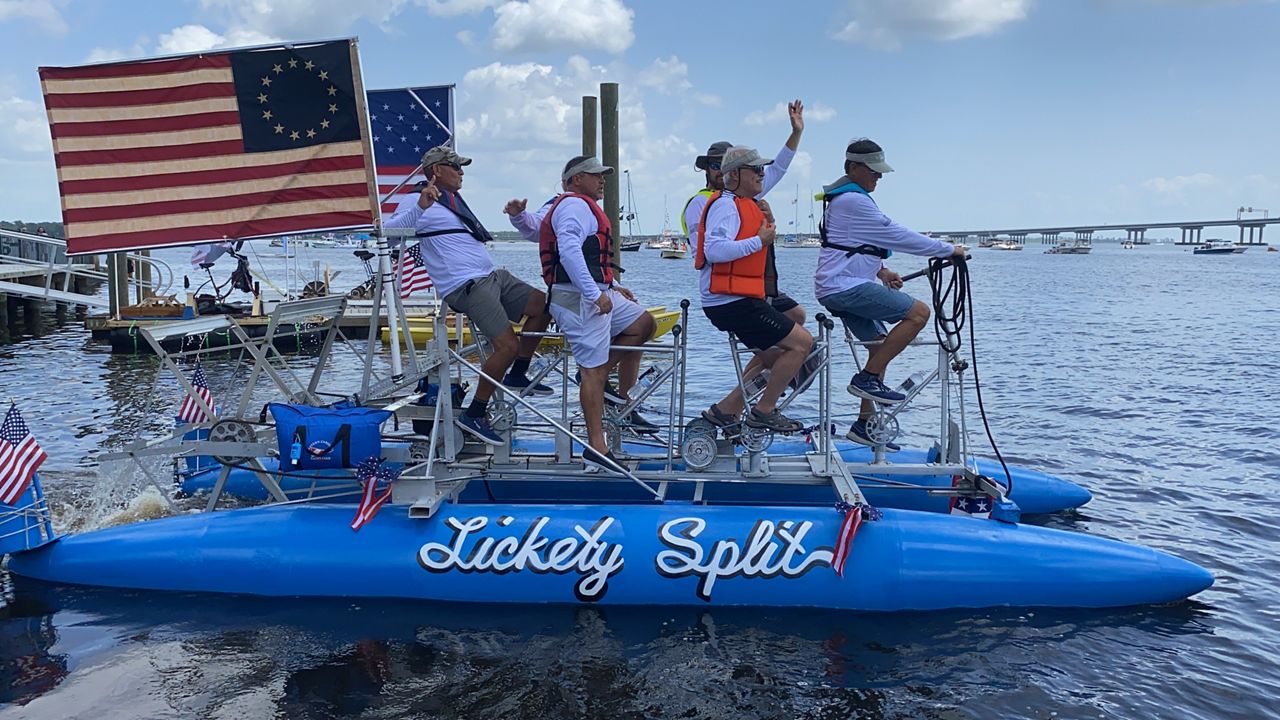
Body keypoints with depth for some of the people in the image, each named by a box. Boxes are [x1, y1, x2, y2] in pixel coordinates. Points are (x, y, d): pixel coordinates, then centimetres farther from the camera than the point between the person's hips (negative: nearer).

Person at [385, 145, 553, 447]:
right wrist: (419, 207, -34)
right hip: (466, 286, -10)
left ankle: (517, 376, 13)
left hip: (493, 276, 10)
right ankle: (473, 415, -7)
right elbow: (390, 229, -20)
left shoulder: (454, 201, 24)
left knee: (544, 305, 6)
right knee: (508, 346, -19)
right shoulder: (418, 202, -4)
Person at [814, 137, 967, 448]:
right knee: (918, 312, -16)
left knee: (881, 347, 15)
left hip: (839, 287, 11)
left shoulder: (843, 197, 20)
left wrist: (880, 270, 11)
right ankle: (867, 378, -12)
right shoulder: (853, 201, -15)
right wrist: (949, 249, -8)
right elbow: (897, 236, -16)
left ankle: (865, 424, 19)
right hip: (845, 286, -11)